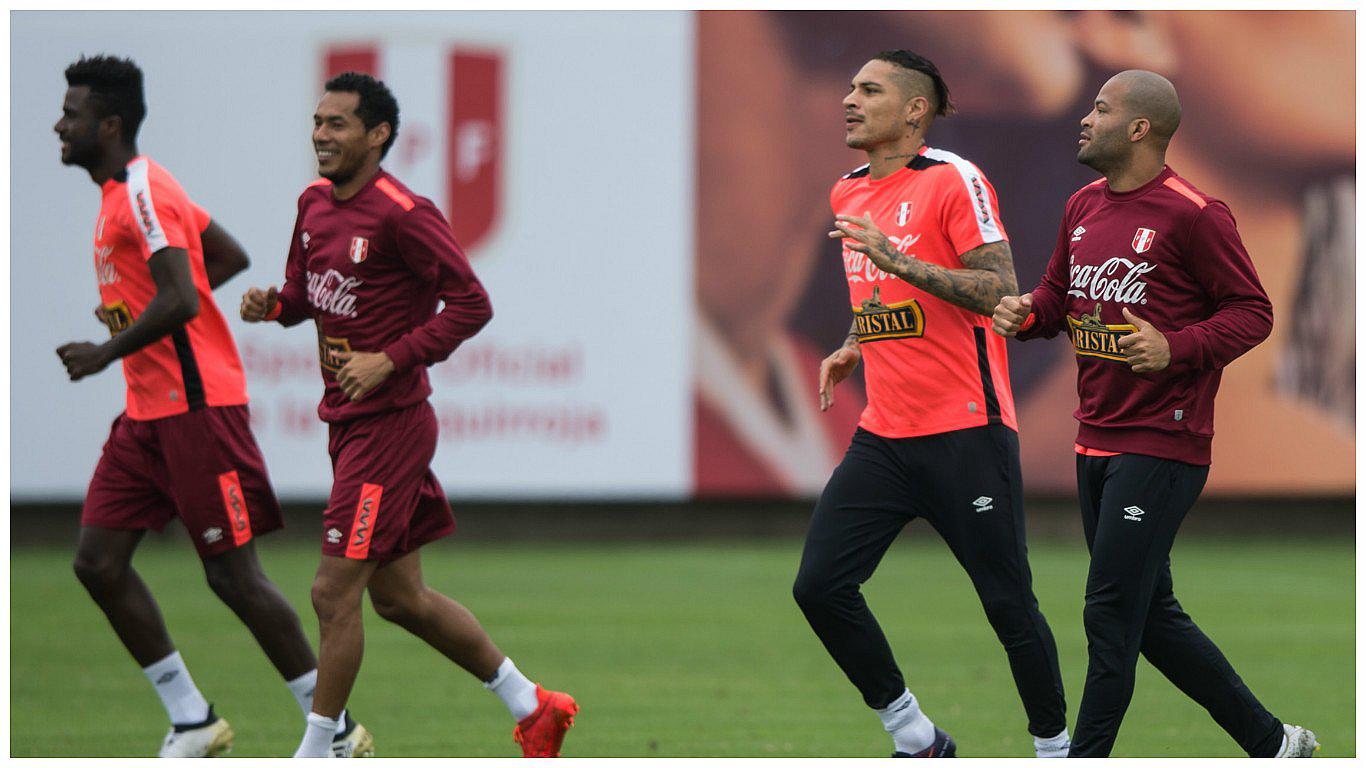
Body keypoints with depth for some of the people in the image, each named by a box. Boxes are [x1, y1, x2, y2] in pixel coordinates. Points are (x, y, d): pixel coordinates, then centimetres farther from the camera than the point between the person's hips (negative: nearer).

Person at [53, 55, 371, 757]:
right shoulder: (126, 192, 15)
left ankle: (336, 730, 2)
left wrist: (105, 353, -16)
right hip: (148, 411, 10)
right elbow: (230, 256, 23)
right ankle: (192, 724, 8)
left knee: (232, 574, -7)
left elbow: (180, 301, -25)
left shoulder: (142, 193, -15)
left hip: (197, 408, -10)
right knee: (98, 561, 3)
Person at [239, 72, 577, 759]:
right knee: (400, 597, 15)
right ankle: (533, 708, 28)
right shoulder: (315, 203, 9)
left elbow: (472, 303, -16)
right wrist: (271, 305, -1)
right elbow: (306, 292, 22)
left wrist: (390, 360, -21)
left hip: (388, 424, -9)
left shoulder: (402, 213, -17)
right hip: (348, 420, 9)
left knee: (333, 593, -9)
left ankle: (313, 757, 0)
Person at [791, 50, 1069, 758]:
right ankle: (917, 741, 5)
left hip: (965, 433, -7)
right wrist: (854, 349, 14)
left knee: (1008, 603, -3)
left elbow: (999, 292, -16)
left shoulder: (954, 181, -8)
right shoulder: (848, 195, 15)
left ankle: (1054, 747, 13)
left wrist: (899, 260, -23)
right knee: (820, 586, -5)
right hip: (884, 435, 7)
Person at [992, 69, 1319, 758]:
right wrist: (1027, 312, 0)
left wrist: (1176, 348, -23)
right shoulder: (1083, 208, 12)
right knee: (1152, 616, 13)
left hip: (1161, 446, -9)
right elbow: (1059, 294, 23)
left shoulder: (1192, 215, -12)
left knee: (1111, 616, -8)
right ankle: (1271, 742, 24)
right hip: (1097, 441, 9)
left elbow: (1253, 312, -9)